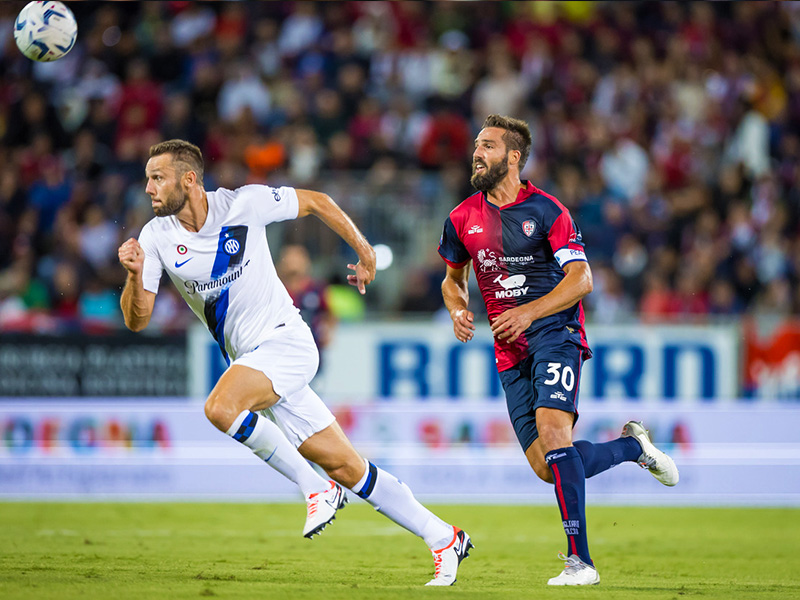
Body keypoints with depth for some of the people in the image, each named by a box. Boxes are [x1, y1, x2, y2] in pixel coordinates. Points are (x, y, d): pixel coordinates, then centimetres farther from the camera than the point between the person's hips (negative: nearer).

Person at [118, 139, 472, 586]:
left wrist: (366, 252, 10)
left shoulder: (243, 204, -9)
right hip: (252, 361, 5)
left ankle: (316, 487, -15)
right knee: (348, 469, 3)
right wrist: (135, 274, -21)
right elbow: (136, 319, -2)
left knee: (221, 407, -30)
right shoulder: (157, 238, 1)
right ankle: (443, 538, 12)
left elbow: (316, 202, 5)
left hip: (285, 340, -5)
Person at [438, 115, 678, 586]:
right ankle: (632, 446, 26)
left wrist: (529, 311, -21)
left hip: (555, 332, -5)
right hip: (511, 352, 5)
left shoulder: (546, 210, -5)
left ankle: (580, 560, -25)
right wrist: (459, 309, 2)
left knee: (552, 432, -26)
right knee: (545, 467, -2)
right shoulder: (463, 219, 9)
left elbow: (581, 279, -9)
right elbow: (453, 278, 24)